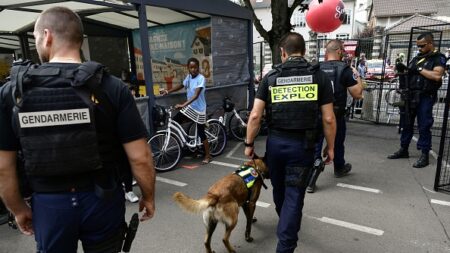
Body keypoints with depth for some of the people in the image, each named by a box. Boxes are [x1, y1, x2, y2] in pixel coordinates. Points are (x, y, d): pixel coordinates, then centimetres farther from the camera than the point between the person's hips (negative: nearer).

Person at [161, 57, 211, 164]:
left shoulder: (201, 78, -21)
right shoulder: (188, 76, 2)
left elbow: (196, 95, -32)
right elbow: (181, 85, 20)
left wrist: (183, 105, -42)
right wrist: (168, 91, 8)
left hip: (199, 109, -7)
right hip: (189, 107, 7)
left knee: (201, 133, 1)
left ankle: (208, 156, 16)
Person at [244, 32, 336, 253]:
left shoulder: (270, 77, 0)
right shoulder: (319, 76, -1)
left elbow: (255, 116, -5)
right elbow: (328, 119, -4)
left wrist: (249, 143, 6)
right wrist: (330, 147, 9)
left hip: (276, 142, 2)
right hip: (303, 144, -2)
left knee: (279, 189, 24)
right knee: (294, 195, 7)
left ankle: (286, 224, 51)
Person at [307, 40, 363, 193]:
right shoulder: (345, 69, -11)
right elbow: (357, 94, -9)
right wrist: (357, 76, 4)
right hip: (336, 114, -1)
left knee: (315, 145, 6)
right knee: (337, 143, 20)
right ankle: (339, 169, 42)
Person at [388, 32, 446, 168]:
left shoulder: (438, 58, -2)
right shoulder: (417, 58, 16)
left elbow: (437, 76, -18)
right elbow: (409, 74, 19)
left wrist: (419, 69, -13)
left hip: (425, 97, -6)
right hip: (411, 95, 6)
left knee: (424, 126, -3)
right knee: (407, 123, 12)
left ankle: (424, 155, 4)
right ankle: (403, 150, 23)